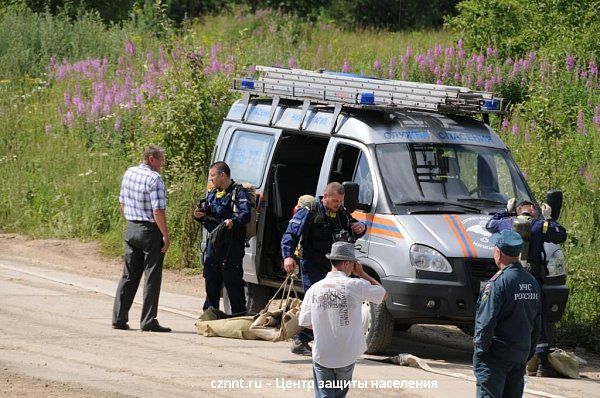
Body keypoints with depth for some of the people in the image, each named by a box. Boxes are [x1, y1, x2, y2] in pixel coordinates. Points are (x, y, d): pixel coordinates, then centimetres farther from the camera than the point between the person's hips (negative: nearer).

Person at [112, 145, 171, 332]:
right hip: (150, 231, -7)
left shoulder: (129, 173, 7)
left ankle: (119, 318, 13)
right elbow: (158, 211, -20)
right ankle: (148, 321, -1)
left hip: (131, 229, 7)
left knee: (129, 275, 13)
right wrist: (165, 236, -15)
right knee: (152, 277, -1)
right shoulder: (154, 179, -17)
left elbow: (123, 202, 16)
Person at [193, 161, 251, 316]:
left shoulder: (238, 192, -6)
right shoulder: (212, 194, 18)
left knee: (232, 280, -6)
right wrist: (200, 216, 4)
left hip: (232, 243, -8)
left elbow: (246, 215, -18)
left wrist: (233, 221, -37)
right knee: (211, 279, 13)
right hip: (214, 242, 8)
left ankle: (239, 313, 0)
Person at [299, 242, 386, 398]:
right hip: (347, 355, 0)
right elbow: (383, 294, 7)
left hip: (322, 354, 1)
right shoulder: (356, 285, -12)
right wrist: (362, 274, 11)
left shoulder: (315, 288, -5)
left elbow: (305, 322, 2)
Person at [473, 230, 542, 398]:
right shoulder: (532, 282, 9)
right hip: (521, 355, 7)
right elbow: (537, 323, 14)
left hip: (496, 355, -7)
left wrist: (480, 346, -7)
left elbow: (486, 322, -19)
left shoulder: (498, 282, -16)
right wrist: (529, 351, 20)